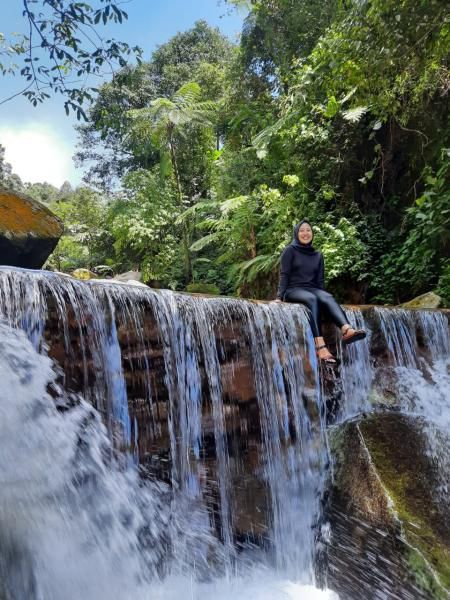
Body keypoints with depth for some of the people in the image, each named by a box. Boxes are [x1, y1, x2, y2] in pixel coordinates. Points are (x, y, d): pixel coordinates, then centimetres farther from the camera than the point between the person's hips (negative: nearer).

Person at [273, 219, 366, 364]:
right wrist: (280, 296, -16)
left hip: (313, 290, 4)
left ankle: (347, 330, -58)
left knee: (328, 297, -31)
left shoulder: (318, 255, 19)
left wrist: (323, 296, 2)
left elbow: (320, 280, 16)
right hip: (293, 290, -4)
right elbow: (284, 275, -4)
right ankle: (320, 346, -52)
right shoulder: (290, 250, 5)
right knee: (312, 299, -38)